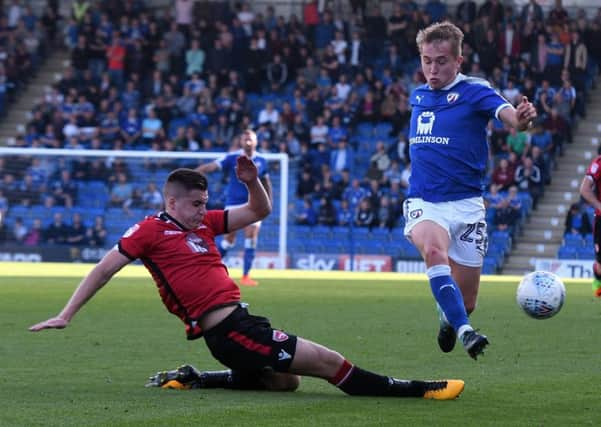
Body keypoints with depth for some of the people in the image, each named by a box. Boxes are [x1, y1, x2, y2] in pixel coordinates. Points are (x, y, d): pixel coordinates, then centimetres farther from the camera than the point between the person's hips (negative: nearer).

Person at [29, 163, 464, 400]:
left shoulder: (204, 222, 16)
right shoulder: (151, 230, -5)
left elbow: (260, 211, 21)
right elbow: (105, 269, -2)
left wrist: (253, 182, 0)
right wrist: (66, 315, -4)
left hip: (242, 321, 10)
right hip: (228, 331, -9)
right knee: (326, 361, -11)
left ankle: (194, 379, 20)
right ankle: (419, 390, -9)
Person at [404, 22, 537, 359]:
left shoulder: (474, 91, -7)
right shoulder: (419, 95, 9)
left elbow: (507, 113, -28)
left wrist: (521, 118, -51)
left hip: (465, 205, -2)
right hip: (424, 203, 2)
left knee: (466, 302, 5)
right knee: (434, 250, -34)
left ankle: (448, 317, 42)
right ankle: (465, 332, -41)